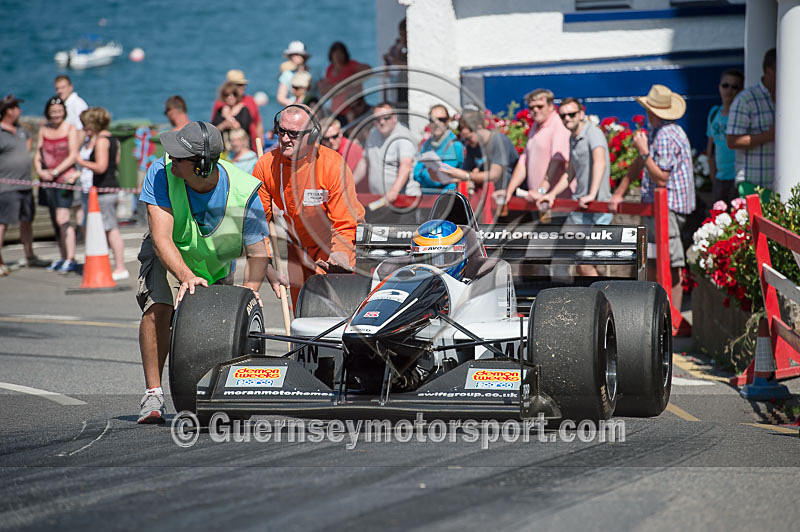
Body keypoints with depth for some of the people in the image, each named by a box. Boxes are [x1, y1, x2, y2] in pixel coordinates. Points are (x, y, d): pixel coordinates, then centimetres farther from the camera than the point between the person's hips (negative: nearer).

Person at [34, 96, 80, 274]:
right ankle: (63, 258, 17)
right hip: (48, 180, 6)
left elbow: (73, 156, -10)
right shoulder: (43, 129, 11)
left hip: (65, 177, -6)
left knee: (62, 219, -15)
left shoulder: (70, 129, -4)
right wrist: (39, 170, -8)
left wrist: (55, 172, -16)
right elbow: (38, 154, 11)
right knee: (55, 221, 9)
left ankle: (70, 259, -14)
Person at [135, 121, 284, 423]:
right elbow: (161, 238, -35)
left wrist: (248, 291, -40)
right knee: (158, 308, -28)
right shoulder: (162, 173, -29)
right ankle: (153, 395, -22)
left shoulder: (244, 193, -29)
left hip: (216, 265, 2)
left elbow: (257, 253, -22)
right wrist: (186, 277, -51)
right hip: (170, 257, -1)